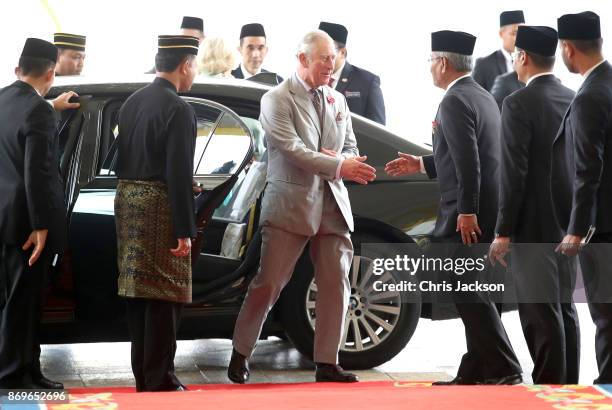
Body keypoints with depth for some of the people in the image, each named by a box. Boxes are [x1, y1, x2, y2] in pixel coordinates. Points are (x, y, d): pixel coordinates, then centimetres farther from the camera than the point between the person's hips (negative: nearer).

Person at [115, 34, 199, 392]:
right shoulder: (178, 110, -15)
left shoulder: (132, 102, 11)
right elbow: (179, 174, -18)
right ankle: (160, 381, -3)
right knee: (164, 297, -4)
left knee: (139, 293, 13)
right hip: (160, 208, -9)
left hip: (128, 202, 9)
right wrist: (185, 231, -17)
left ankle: (144, 376, 20)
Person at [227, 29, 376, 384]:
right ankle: (241, 355, 9)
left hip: (332, 205, 6)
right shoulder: (277, 100, -5)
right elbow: (293, 150, -15)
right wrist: (338, 166, -23)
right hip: (290, 205, -6)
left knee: (336, 284, 2)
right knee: (268, 283, -4)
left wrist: (345, 161, -6)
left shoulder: (337, 101, 15)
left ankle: (327, 364, 9)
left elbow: (351, 149, 18)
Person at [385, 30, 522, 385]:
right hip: (484, 215, 10)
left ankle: (505, 369, -7)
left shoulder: (455, 101, -13)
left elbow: (468, 161, -21)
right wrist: (421, 165, 24)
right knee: (474, 294, 12)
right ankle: (475, 372, 15)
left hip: (467, 217, -10)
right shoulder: (482, 97, 17)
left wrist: (466, 212, -22)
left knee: (470, 294, -7)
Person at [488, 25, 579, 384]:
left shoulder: (519, 104, -14)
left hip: (535, 225, -7)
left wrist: (503, 232, -13)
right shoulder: (574, 100, 7)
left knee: (540, 312, -4)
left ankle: (548, 386, -2)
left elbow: (514, 173, -17)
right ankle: (569, 386, 21)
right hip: (569, 223, 7)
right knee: (564, 307, 15)